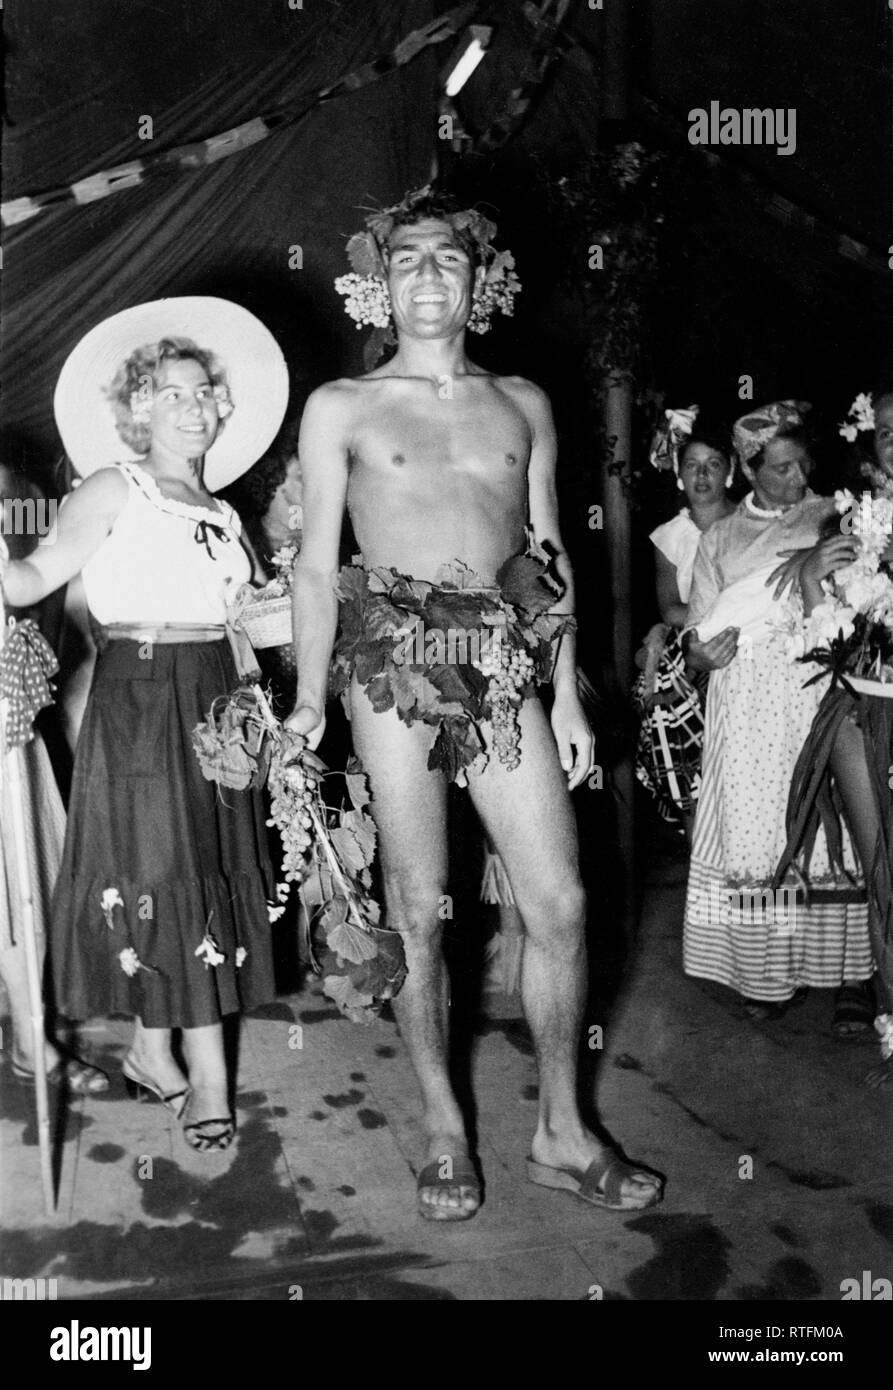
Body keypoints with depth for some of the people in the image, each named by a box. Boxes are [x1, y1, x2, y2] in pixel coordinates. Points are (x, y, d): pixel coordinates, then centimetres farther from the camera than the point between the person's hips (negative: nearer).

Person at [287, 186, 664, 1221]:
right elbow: (317, 564, 5)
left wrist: (566, 695, 11)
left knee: (560, 903, 0)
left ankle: (561, 1134, 18)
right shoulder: (342, 408, 7)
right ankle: (443, 1130, 21)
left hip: (502, 659, 3)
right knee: (419, 909, 3)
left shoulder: (522, 404, 16)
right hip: (393, 658, -2)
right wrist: (309, 700, -1)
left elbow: (550, 554, 15)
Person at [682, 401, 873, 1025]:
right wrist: (701, 650, -8)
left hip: (822, 688, -1)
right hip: (748, 706, 2)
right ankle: (769, 972, 10)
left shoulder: (837, 517, 12)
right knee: (753, 832, -2)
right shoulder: (720, 538, 17)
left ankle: (849, 977, 3)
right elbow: (699, 635, 14)